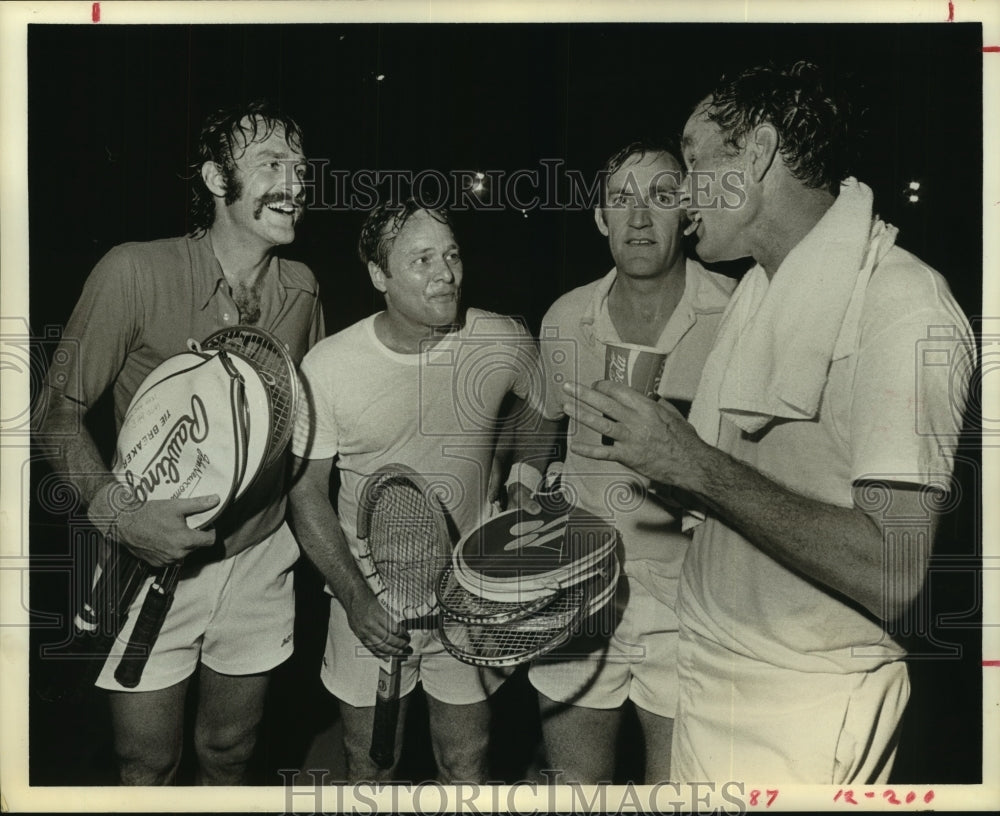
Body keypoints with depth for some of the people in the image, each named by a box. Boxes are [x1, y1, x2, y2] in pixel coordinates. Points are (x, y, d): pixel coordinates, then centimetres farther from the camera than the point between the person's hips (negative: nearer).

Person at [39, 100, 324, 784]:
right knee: (147, 767, 11)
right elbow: (61, 406, -10)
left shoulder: (301, 287, -3)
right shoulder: (135, 273, -17)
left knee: (230, 753, 19)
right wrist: (115, 511, -25)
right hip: (152, 558, -3)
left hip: (260, 560, 3)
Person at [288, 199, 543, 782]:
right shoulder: (327, 368, -15)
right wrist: (354, 595, -14)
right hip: (369, 595, 0)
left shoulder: (507, 344, -11)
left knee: (468, 768, 13)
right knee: (371, 768, 15)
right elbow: (307, 490, -6)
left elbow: (541, 413, 13)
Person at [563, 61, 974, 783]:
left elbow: (891, 574, -27)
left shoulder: (906, 308, -20)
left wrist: (697, 465, -24)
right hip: (709, 671, 8)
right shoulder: (759, 290, 9)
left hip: (799, 715, -8)